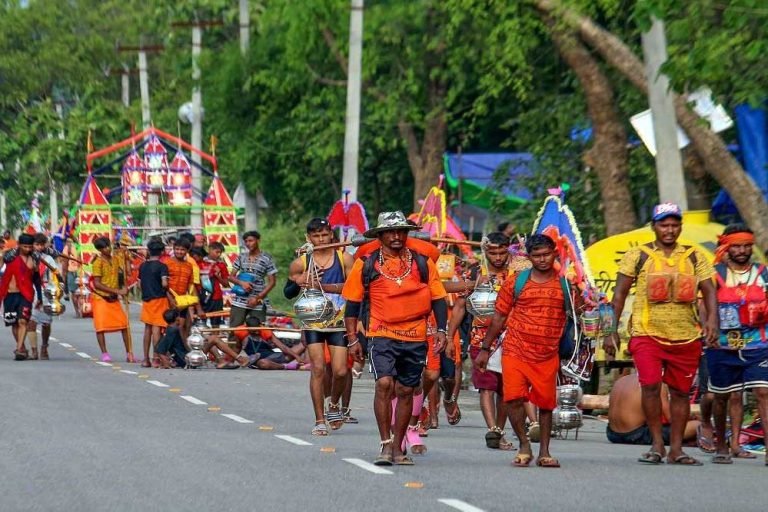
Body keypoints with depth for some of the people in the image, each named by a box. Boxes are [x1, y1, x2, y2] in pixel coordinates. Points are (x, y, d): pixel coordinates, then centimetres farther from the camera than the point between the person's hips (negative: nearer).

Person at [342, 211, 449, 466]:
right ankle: (385, 444, -13)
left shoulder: (422, 263, 6)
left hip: (415, 338, 2)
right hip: (381, 335, -2)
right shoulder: (367, 264, 1)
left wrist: (441, 330, -1)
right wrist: (352, 339, 2)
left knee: (406, 391, 8)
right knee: (384, 383, -20)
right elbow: (352, 302, 6)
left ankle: (397, 448, 18)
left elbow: (438, 298, 10)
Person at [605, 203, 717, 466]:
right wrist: (611, 330, -2)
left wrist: (712, 319, -11)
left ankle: (676, 449, 17)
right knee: (651, 385, -18)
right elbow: (620, 293, 3)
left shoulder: (695, 257, 9)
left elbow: (709, 292, 7)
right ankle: (657, 445, -5)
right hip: (647, 334, -3)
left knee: (680, 391, 8)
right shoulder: (637, 256, 2)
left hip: (686, 336, 3)